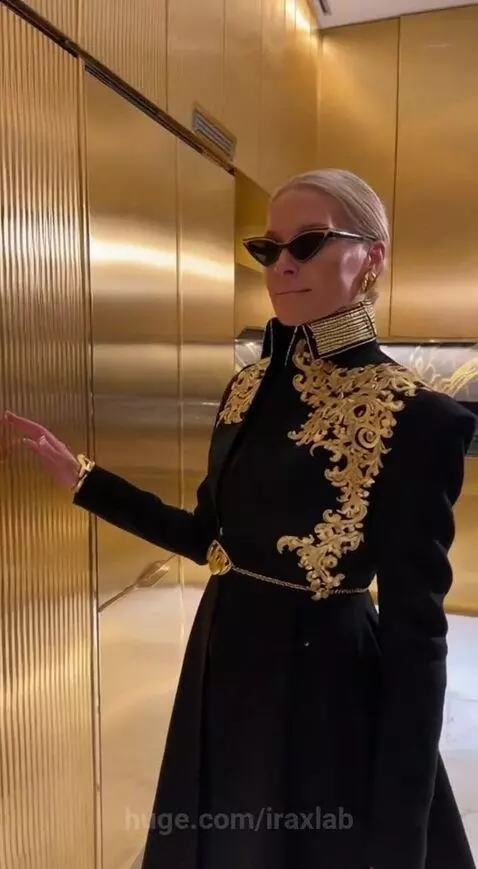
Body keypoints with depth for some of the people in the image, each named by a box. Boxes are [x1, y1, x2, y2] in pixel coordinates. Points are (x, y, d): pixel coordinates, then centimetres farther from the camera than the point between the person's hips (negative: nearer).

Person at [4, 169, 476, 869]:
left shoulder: (415, 418, -19)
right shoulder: (254, 385, 1)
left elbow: (416, 631, -18)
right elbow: (214, 537, 7)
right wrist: (82, 478, 5)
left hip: (326, 684, -6)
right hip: (226, 665, 6)